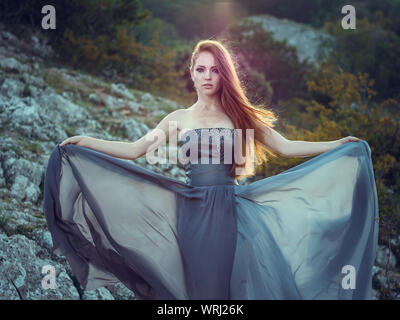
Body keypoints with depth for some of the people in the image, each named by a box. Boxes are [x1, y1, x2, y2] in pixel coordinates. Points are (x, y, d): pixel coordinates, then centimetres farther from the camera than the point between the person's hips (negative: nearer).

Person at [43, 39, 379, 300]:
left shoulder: (241, 117, 6)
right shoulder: (179, 119, 7)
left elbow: (286, 147, 6)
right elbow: (135, 150, 5)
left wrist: (339, 145, 1)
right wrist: (85, 142, 0)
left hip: (232, 211, 0)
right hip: (193, 213, 0)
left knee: (241, 281, -5)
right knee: (203, 284, 4)